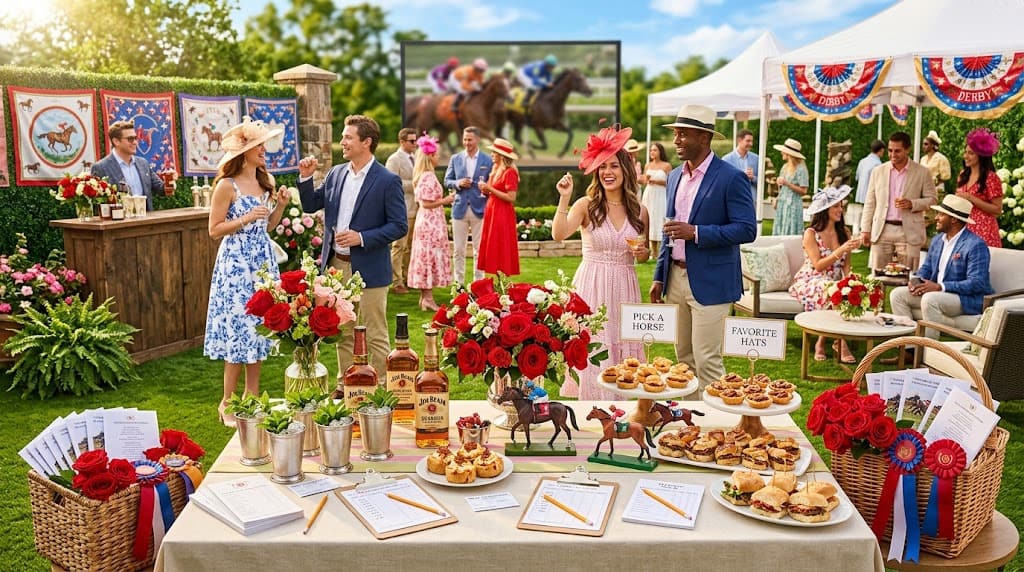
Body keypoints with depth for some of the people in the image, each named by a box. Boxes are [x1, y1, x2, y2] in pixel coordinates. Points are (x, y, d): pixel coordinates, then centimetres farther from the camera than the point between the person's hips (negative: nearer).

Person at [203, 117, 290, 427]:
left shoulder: (266, 181, 9)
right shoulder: (227, 185, -10)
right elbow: (214, 230, -9)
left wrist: (280, 206, 1)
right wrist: (246, 218, -19)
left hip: (263, 259, 7)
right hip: (236, 261, -7)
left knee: (259, 327, 10)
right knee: (239, 328, -4)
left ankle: (253, 395, 20)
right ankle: (227, 402, 8)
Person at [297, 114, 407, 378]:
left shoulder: (388, 181, -10)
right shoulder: (336, 173, 8)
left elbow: (400, 226, -12)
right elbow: (310, 205, 13)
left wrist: (362, 237, -20)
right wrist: (306, 178, -3)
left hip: (369, 269, -6)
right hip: (336, 266, 6)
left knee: (375, 336, 2)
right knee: (343, 333, 16)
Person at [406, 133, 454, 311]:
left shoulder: (424, 176, 13)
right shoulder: (428, 177, -18)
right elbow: (427, 203, -21)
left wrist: (443, 199, 17)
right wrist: (445, 200, -13)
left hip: (427, 222, 10)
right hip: (431, 223, -10)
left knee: (425, 258, 11)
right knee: (431, 258, -6)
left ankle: (425, 297, 16)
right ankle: (428, 299, -3)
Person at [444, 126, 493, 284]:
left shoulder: (487, 161, 3)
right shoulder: (455, 159, 7)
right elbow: (447, 181, 9)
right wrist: (458, 183, -11)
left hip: (479, 209, -1)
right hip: (460, 208, 1)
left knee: (479, 250, 4)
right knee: (458, 249, 4)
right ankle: (458, 283, 13)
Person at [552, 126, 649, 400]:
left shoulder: (639, 211, 6)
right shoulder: (586, 205, -3)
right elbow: (558, 234, -19)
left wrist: (642, 252, -4)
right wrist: (564, 198, -23)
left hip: (624, 288, 3)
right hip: (591, 287, -3)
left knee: (622, 350, 7)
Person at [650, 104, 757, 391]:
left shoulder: (731, 178, -11)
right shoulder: (675, 176, 12)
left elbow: (747, 229, -16)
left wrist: (695, 233, -23)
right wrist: (660, 276, 15)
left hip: (710, 283, -7)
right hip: (675, 277, 7)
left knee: (707, 361, -4)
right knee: (683, 356, 14)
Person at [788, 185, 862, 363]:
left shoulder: (843, 233, 11)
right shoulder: (811, 234, -5)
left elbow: (846, 265, 9)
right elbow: (818, 265, -14)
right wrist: (842, 250, -23)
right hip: (812, 281, -5)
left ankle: (821, 343, -19)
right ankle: (842, 345, -32)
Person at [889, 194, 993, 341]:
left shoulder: (976, 245, -16)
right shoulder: (937, 240, 11)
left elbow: (977, 283, -23)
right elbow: (926, 268, 19)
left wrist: (940, 287, -28)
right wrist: (916, 282, -6)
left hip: (967, 298, -9)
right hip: (935, 293, 9)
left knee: (930, 299, -35)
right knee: (898, 294, -4)